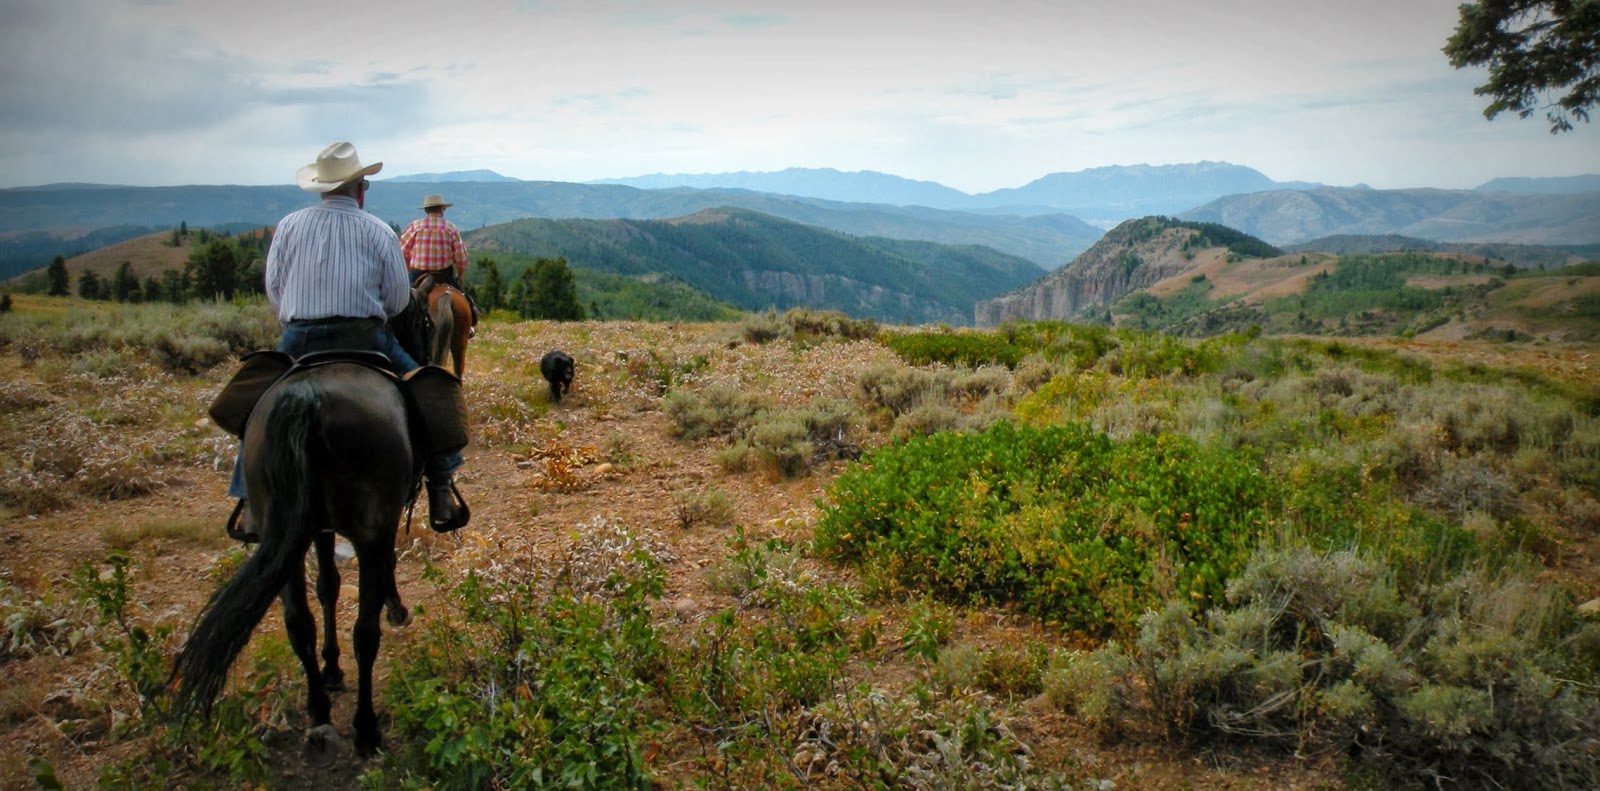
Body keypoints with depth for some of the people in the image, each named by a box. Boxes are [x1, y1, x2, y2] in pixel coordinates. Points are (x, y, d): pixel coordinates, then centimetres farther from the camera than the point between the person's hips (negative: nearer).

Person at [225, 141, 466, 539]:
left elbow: (273, 289, 7)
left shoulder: (289, 226, 6)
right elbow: (399, 299, 0)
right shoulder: (379, 231, 1)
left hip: (299, 342, 2)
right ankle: (440, 492, 12)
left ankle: (251, 503, 17)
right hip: (366, 340, -2)